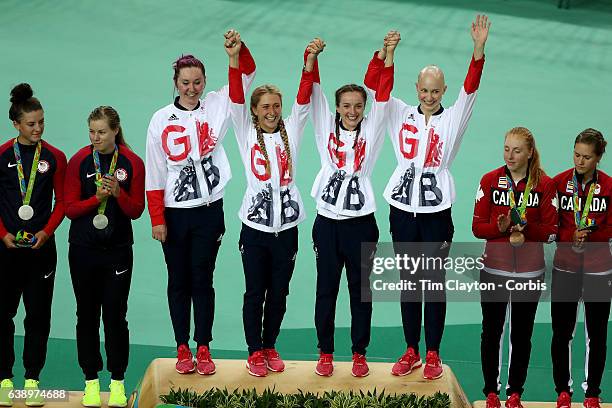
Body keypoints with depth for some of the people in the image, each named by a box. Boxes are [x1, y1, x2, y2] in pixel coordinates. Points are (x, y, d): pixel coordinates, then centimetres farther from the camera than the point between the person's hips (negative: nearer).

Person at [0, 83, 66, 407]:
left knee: (38, 314, 3)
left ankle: (32, 380, 11)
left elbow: (62, 201, 4)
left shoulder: (55, 158, 2)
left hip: (41, 247, 1)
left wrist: (46, 232, -9)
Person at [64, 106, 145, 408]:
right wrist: (97, 198, -18)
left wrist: (118, 193, -19)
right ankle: (91, 381, 14)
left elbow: (136, 210, -1)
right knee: (87, 314, 5)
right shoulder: (79, 161, -2)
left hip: (118, 250, -1)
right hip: (84, 249, 1)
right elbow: (70, 208, -2)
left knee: (115, 314, -1)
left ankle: (117, 381, 8)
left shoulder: (132, 163, -2)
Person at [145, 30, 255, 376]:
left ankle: (204, 348, 12)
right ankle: (183, 349, 16)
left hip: (209, 210, 0)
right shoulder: (162, 120, -1)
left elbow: (248, 73, -6)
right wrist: (157, 219, -4)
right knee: (179, 281, 8)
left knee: (203, 279, 5)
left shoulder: (216, 107, 1)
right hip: (174, 213, 0)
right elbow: (154, 174, 0)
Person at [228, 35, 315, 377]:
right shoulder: (247, 133, 2)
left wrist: (310, 62, -21)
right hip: (255, 225, -1)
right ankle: (255, 352, 14)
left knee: (279, 294, 9)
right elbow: (236, 99, -10)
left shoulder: (291, 131, 5)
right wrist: (234, 59, -24)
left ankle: (270, 347, 23)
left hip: (286, 226, 2)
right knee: (255, 293, 4)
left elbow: (304, 99, -6)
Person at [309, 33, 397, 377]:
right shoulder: (327, 128, 6)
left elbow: (383, 95, -5)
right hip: (327, 222, 0)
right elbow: (314, 92, -3)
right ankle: (325, 353, 14)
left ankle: (360, 354, 15)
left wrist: (388, 55, -16)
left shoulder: (371, 131, 5)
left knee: (361, 290, 6)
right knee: (326, 289, 6)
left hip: (361, 223, 0)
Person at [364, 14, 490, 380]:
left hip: (437, 212, -2)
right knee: (409, 282, 9)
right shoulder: (402, 115, 7)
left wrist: (479, 49, -27)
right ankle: (411, 352, 17)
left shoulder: (452, 119, 2)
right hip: (403, 208, 2)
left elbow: (470, 89, -12)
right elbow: (373, 86, -2)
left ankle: (433, 355, 9)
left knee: (435, 282, 2)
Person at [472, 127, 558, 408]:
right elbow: (477, 227, -2)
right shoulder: (490, 181, 0)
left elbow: (551, 231, -3)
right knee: (491, 332, 5)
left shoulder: (544, 185, -2)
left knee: (522, 334, 7)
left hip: (529, 272, 0)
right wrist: (501, 228, -21)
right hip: (494, 270, 0)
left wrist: (525, 229, -20)